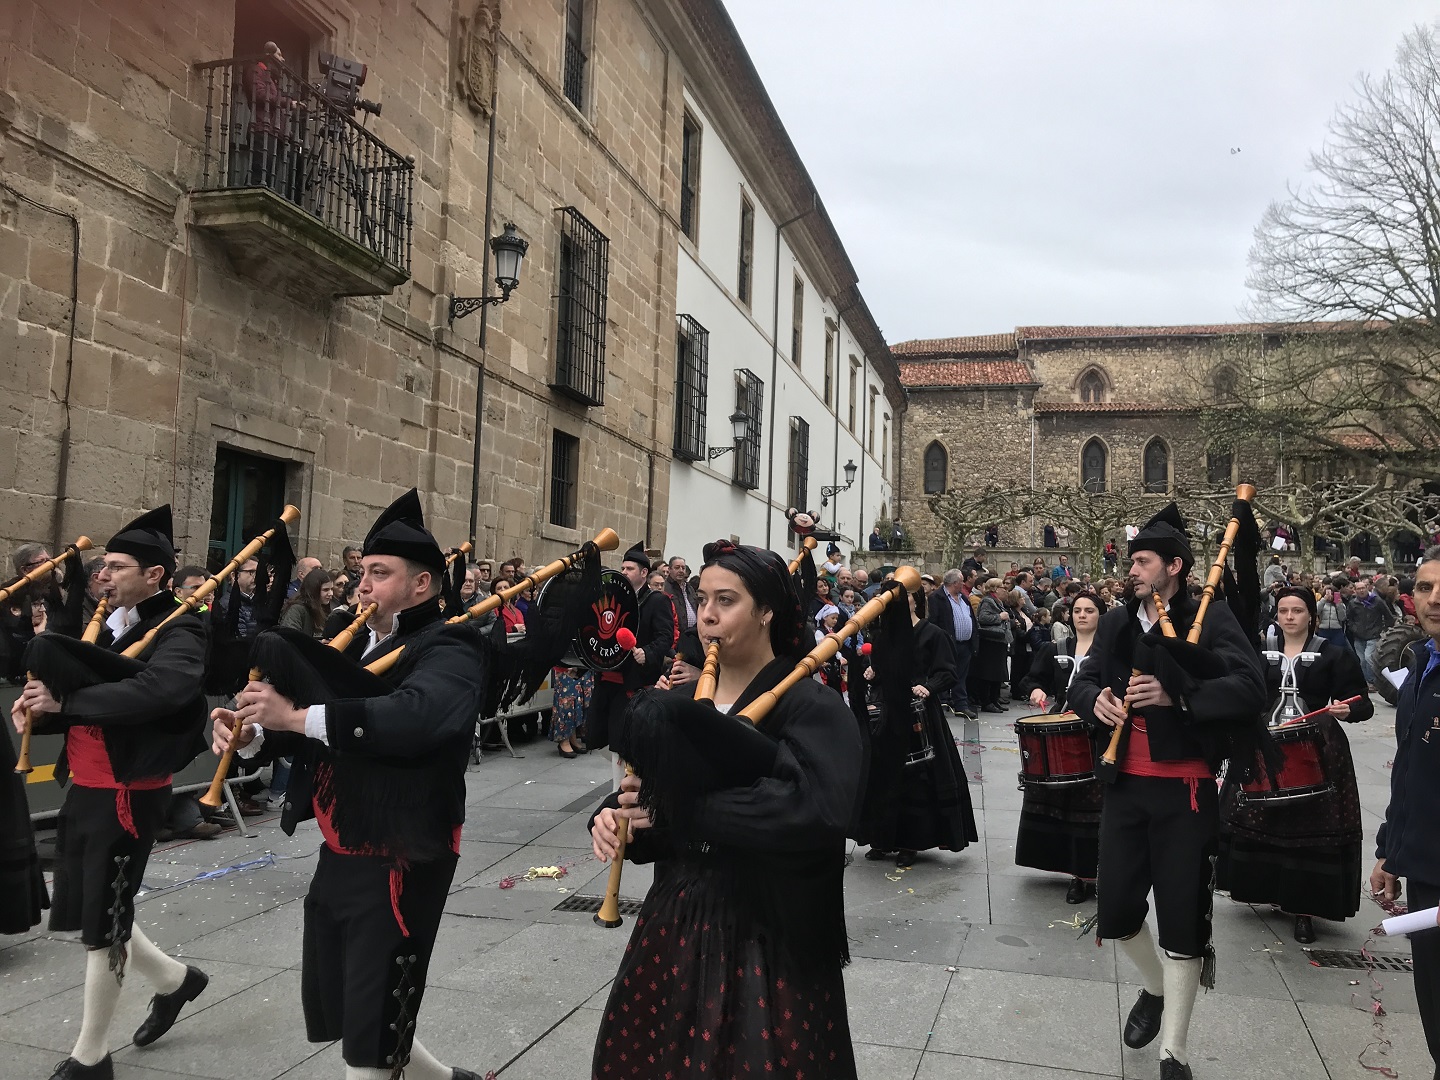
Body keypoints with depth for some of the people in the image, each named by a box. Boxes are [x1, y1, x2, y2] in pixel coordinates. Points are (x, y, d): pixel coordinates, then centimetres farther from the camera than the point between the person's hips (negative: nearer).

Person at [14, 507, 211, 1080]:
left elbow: (155, 690, -36)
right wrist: (40, 703, -8)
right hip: (85, 790, 8)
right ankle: (174, 978, 40)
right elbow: (48, 666, 15)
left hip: (126, 797, -8)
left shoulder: (177, 634, -16)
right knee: (88, 911, 18)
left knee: (102, 923, 4)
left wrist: (65, 699, -29)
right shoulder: (106, 625, 11)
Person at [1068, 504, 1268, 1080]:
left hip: (1185, 792, -5)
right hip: (1125, 786, 5)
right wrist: (1095, 699, -11)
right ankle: (1156, 988, 41)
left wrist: (1176, 697, -29)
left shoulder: (1211, 619, -8)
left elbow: (1250, 686, -19)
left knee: (1182, 917, 2)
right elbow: (1082, 682, 12)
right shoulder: (1116, 622, 7)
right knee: (1115, 908, 10)